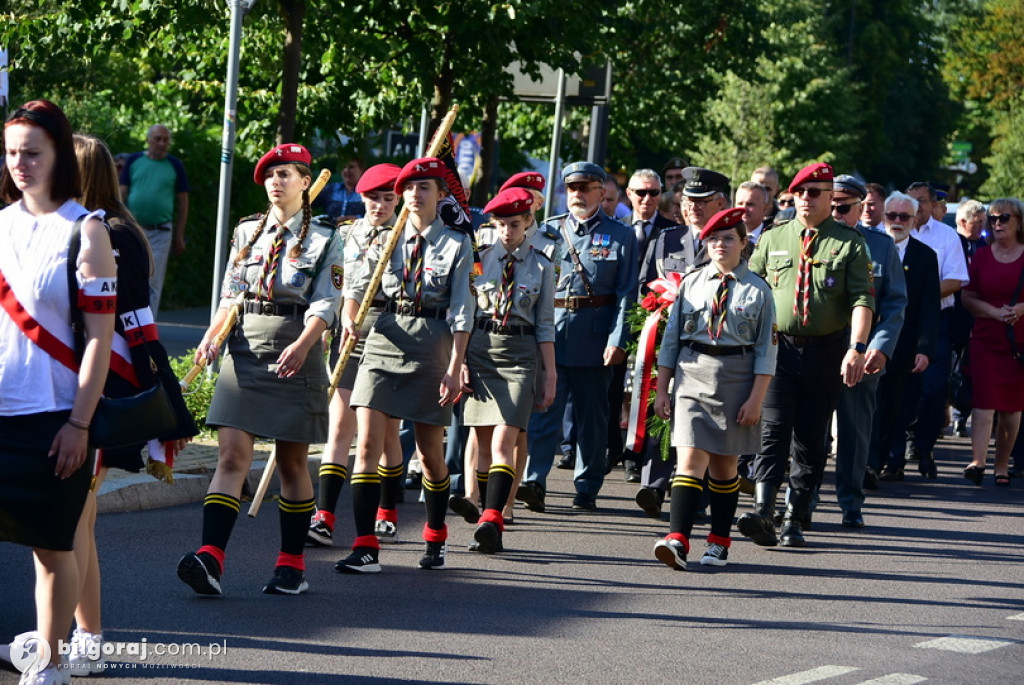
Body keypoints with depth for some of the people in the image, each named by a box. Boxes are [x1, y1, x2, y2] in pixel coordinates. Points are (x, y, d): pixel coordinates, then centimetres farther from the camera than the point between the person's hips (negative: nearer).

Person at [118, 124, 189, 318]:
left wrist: (179, 235, 5)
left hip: (161, 232, 0)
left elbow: (183, 201, 8)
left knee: (153, 284, 1)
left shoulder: (175, 165, 5)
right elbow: (122, 193, 7)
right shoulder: (134, 161, 5)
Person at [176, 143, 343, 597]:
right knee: (231, 455, -10)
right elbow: (230, 295, 15)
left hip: (295, 358, -2)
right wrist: (212, 335, -2)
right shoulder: (246, 232, 13)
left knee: (292, 462, 6)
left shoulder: (324, 239, 2)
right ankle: (210, 559, -20)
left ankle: (292, 564, 15)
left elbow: (325, 304, -7)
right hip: (244, 352, 2)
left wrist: (301, 345, -23)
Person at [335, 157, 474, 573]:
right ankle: (365, 550, -11)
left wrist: (455, 368, -9)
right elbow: (359, 287, 16)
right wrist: (348, 317, -6)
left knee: (430, 453, 8)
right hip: (385, 340, 2)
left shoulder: (457, 245, 0)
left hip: (432, 347, -2)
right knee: (367, 445, -10)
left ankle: (436, 539, 29)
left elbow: (461, 312, -3)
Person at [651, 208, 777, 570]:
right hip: (692, 376, 1)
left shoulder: (758, 290, 3)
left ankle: (719, 543, 18)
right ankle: (678, 540, -21)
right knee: (690, 457, -11)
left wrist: (755, 399, -6)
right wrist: (661, 390, 7)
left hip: (736, 378, -1)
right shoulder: (691, 284, 8)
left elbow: (767, 349, 0)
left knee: (724, 462, 8)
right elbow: (671, 338, 11)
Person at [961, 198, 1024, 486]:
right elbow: (967, 297, 6)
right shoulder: (981, 256, 7)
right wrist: (994, 312, -10)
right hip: (986, 340, 0)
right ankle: (978, 461, -20)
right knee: (984, 400, -12)